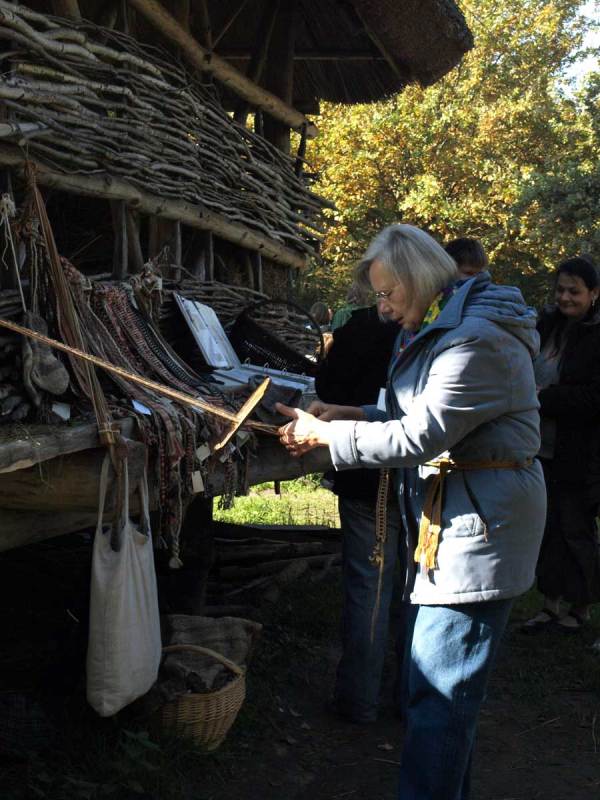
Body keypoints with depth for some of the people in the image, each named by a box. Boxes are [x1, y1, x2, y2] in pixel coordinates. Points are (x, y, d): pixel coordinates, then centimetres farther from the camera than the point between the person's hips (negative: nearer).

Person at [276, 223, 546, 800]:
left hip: (478, 528, -11)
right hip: (448, 522, 11)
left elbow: (419, 436, -21)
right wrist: (353, 417, 7)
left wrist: (324, 435, -13)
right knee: (435, 687, 17)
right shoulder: (442, 330, 16)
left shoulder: (476, 340, -18)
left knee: (437, 695, -7)